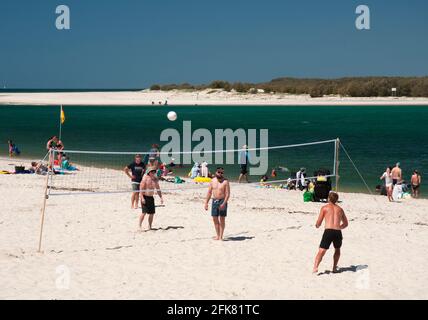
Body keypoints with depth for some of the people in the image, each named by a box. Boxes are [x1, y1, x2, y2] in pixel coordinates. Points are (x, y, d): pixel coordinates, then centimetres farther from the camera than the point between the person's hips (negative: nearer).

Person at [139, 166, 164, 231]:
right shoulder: (145, 178, -10)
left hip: (151, 197, 6)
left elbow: (158, 189, 18)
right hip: (145, 197, -6)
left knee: (152, 213, 5)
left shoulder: (155, 179, 8)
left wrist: (161, 197, 12)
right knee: (144, 212, -13)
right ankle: (140, 226, -6)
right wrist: (142, 198, -21)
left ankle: (150, 227, 15)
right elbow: (141, 188, -13)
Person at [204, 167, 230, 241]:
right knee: (215, 219, 7)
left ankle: (221, 236, 2)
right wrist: (206, 203, 7)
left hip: (222, 201, -5)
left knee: (222, 219, -2)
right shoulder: (212, 181, 8)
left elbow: (227, 194, -11)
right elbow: (209, 192, 12)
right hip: (214, 201, 5)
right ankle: (217, 235, 17)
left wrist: (224, 203, -21)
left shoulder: (225, 182, -7)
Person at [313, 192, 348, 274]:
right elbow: (345, 224, 27)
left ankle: (315, 267, -25)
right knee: (337, 249, 29)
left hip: (328, 231, -3)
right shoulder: (340, 209, 20)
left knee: (321, 251, -6)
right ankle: (334, 267, 26)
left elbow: (318, 223, 7)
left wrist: (317, 225, 29)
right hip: (338, 233, 3)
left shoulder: (325, 208, 9)